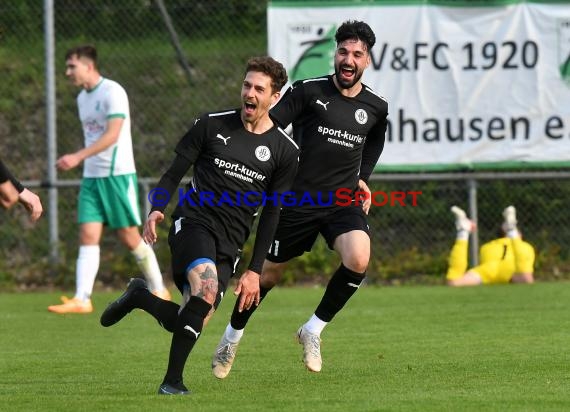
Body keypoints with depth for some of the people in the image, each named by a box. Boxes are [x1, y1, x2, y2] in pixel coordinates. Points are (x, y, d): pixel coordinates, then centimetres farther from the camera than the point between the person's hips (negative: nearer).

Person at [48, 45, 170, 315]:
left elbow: (112, 135, -22)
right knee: (88, 236, -5)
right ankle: (82, 300, -12)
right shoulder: (82, 98, 14)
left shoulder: (113, 92, -12)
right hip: (91, 177, 7)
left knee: (129, 237, -2)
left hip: (118, 174, -7)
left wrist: (78, 157, -29)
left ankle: (159, 290, 14)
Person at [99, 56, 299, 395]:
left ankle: (140, 297, 27)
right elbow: (175, 173, 7)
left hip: (230, 244, 3)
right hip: (193, 223, -3)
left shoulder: (285, 151, 4)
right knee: (207, 288, -31)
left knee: (192, 323, -5)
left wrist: (255, 270, 4)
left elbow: (272, 212, 8)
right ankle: (173, 380, -22)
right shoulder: (212, 125, 2)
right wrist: (157, 209, -12)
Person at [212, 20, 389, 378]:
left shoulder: (376, 107, 3)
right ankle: (232, 337, 37)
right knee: (270, 273, 10)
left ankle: (313, 330, -4)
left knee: (358, 260, -26)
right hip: (298, 200, -2)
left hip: (344, 201, 2)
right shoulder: (308, 91, -8)